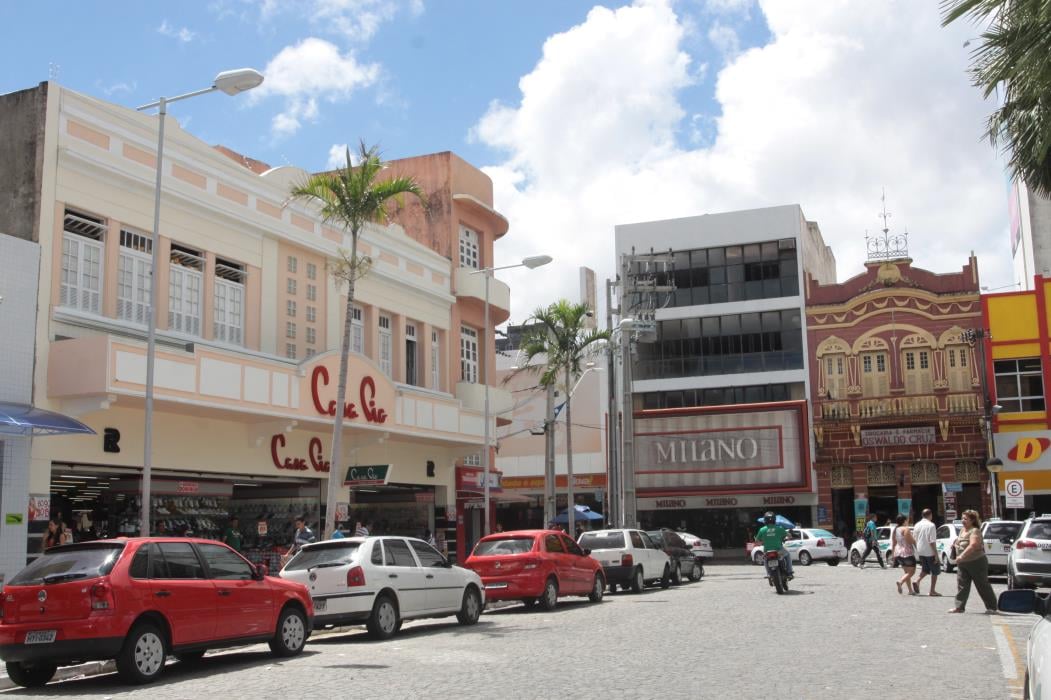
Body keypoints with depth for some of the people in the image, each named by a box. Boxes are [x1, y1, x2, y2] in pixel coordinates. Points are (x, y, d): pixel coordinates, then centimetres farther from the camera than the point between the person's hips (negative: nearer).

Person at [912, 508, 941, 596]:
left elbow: (914, 539, 10)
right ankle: (932, 591, 9)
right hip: (930, 552, -6)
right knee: (935, 571, 9)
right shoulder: (931, 525, -15)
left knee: (925, 569, 21)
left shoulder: (917, 525, 6)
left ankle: (917, 581, -3)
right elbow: (932, 542, -19)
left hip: (920, 552, 6)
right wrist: (936, 554, -15)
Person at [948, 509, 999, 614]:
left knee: (983, 586, 0)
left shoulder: (975, 531, -17)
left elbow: (973, 545, -30)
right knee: (961, 585, 4)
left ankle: (992, 607, 9)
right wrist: (955, 544, 6)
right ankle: (959, 606, 7)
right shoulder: (962, 530, 11)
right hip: (962, 564, 8)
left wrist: (961, 556, -35)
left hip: (976, 562, -8)